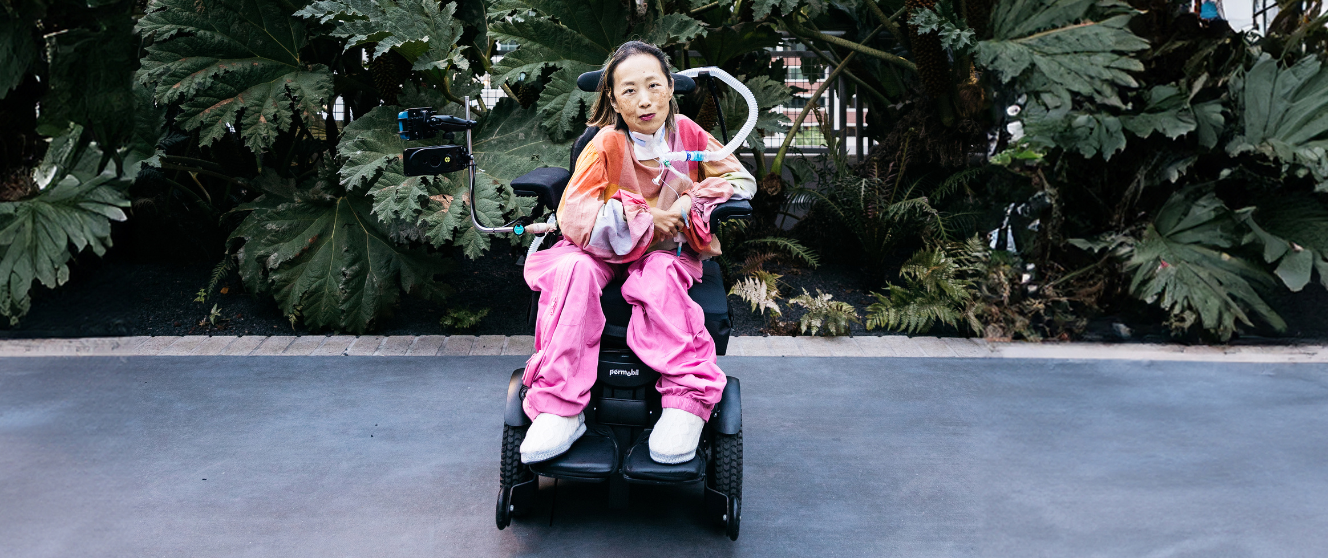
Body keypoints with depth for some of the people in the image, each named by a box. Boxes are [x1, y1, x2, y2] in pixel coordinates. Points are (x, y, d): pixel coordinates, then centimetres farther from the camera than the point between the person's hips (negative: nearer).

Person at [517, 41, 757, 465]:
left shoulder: (686, 132, -4)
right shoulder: (607, 144, -12)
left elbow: (742, 179, 2)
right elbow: (572, 215, -20)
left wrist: (688, 205, -15)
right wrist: (642, 219, -24)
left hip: (668, 247, 1)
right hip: (607, 248, 0)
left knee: (661, 277, -35)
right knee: (573, 268, -33)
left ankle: (687, 399, -35)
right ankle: (559, 409, -34)